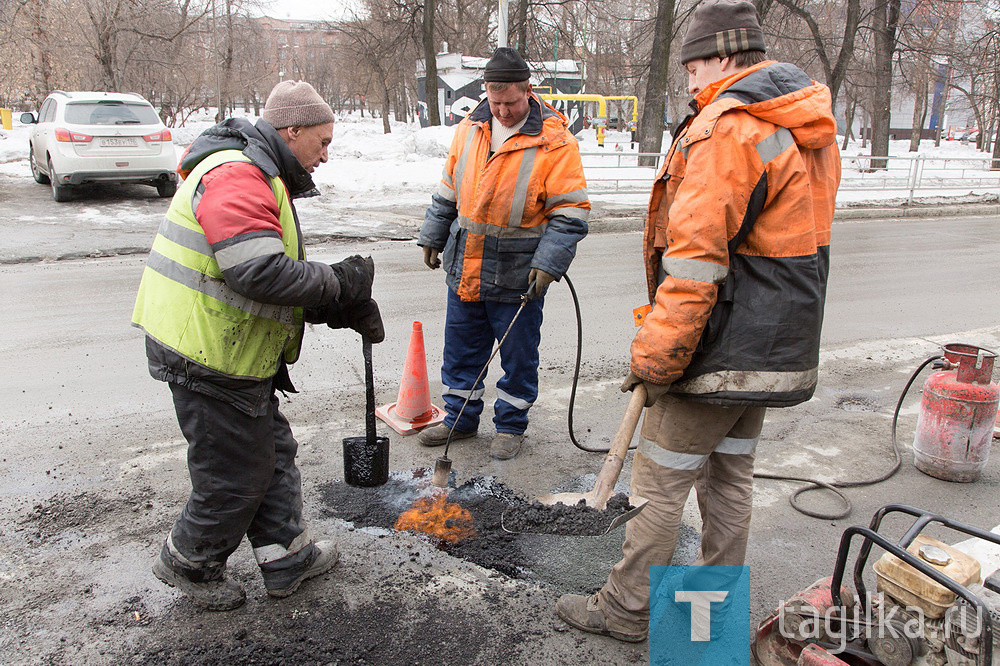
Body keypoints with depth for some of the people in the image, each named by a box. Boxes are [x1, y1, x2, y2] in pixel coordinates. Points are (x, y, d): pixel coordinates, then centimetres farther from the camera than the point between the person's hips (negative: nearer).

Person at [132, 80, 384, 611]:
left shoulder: (261, 179, 18)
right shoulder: (237, 175, -19)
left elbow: (278, 276, 18)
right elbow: (261, 273, -32)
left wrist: (343, 309, 7)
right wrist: (339, 282, -19)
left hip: (228, 349, 11)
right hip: (209, 356, -11)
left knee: (273, 450, 19)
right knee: (237, 473, 4)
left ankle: (287, 557, 33)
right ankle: (189, 564, 28)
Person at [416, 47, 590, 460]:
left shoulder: (554, 142, -13)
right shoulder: (471, 128, 4)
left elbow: (571, 212, -14)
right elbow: (448, 189, 15)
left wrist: (549, 263, -21)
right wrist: (432, 236, 17)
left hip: (517, 275, -5)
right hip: (464, 267, 5)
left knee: (518, 355, 9)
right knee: (461, 348, 16)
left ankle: (511, 426, 28)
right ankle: (460, 419, 33)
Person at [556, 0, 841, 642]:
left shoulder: (727, 127, -19)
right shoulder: (811, 129, 12)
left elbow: (694, 260, -24)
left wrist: (653, 360, -18)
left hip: (720, 347, -9)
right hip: (779, 346, 9)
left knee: (662, 481, 4)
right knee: (731, 474, 20)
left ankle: (627, 608, 19)